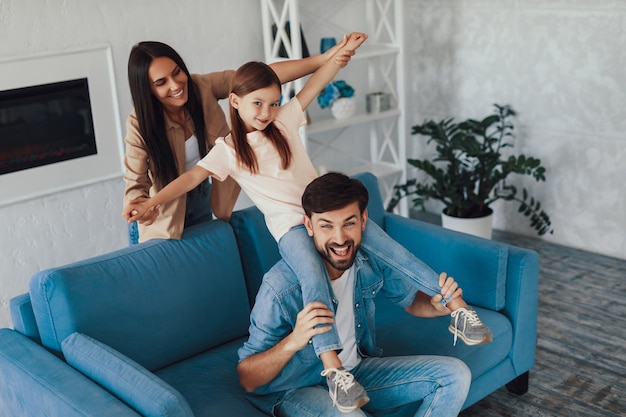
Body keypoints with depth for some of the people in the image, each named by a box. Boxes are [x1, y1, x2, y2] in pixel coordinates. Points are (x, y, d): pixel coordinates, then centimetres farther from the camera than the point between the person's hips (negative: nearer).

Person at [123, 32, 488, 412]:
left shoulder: (285, 121, 9)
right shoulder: (228, 149, 3)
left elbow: (315, 85, 6)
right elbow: (193, 176, -8)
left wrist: (344, 51, -3)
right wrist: (152, 202, -21)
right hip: (289, 224, -3)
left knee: (391, 248, -11)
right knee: (315, 277, -32)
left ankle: (459, 307, -7)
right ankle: (333, 366, -40)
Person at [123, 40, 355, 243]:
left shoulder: (202, 88, -20)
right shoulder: (140, 125, -25)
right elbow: (135, 183, -22)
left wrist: (323, 60, -34)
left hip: (201, 199, 4)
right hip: (163, 212, -3)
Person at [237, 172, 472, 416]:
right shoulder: (280, 287, -29)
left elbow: (411, 300, 7)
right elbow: (247, 380, -23)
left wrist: (437, 305, -17)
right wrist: (293, 342, -42)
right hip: (296, 390, -6)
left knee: (455, 375, -3)